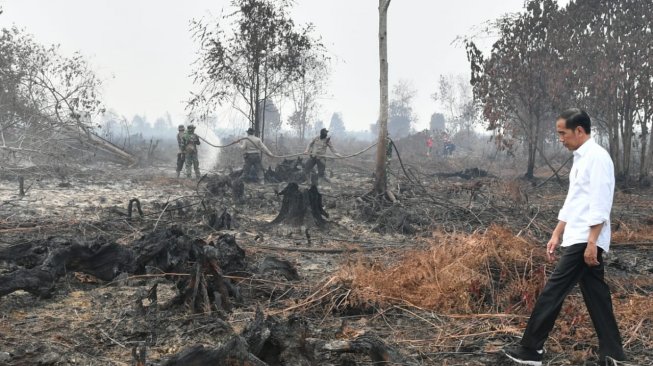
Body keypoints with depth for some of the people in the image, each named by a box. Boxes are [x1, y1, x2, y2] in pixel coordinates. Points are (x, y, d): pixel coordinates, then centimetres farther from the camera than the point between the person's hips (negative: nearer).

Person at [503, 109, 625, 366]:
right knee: (596, 297, 10)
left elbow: (600, 204, -19)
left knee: (553, 292, -5)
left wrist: (592, 242, -22)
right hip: (578, 239, 10)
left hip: (585, 240, -10)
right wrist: (556, 235, 21)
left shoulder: (597, 156, -13)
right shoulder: (581, 158, 17)